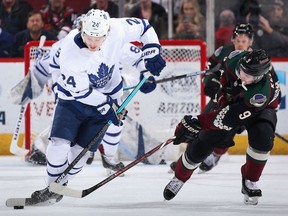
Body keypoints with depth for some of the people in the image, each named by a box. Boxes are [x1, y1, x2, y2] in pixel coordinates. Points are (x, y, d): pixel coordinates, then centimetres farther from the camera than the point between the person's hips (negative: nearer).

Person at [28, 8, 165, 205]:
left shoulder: (117, 30, -25)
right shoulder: (69, 53, -32)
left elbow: (143, 27, -5)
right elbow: (80, 90, -23)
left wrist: (152, 53, -9)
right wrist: (106, 107, -19)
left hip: (106, 96, 2)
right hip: (74, 98, -2)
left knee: (81, 150, 0)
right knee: (59, 144, -14)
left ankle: (58, 188, 20)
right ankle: (52, 187, 8)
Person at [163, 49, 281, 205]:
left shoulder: (261, 93, -46)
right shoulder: (235, 59, -32)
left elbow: (230, 116, -43)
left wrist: (197, 123, -41)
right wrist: (222, 95, -12)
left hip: (261, 109, -4)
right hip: (231, 101, 4)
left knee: (262, 137, -34)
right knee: (202, 144, -3)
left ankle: (250, 183, -12)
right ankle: (179, 177, 23)